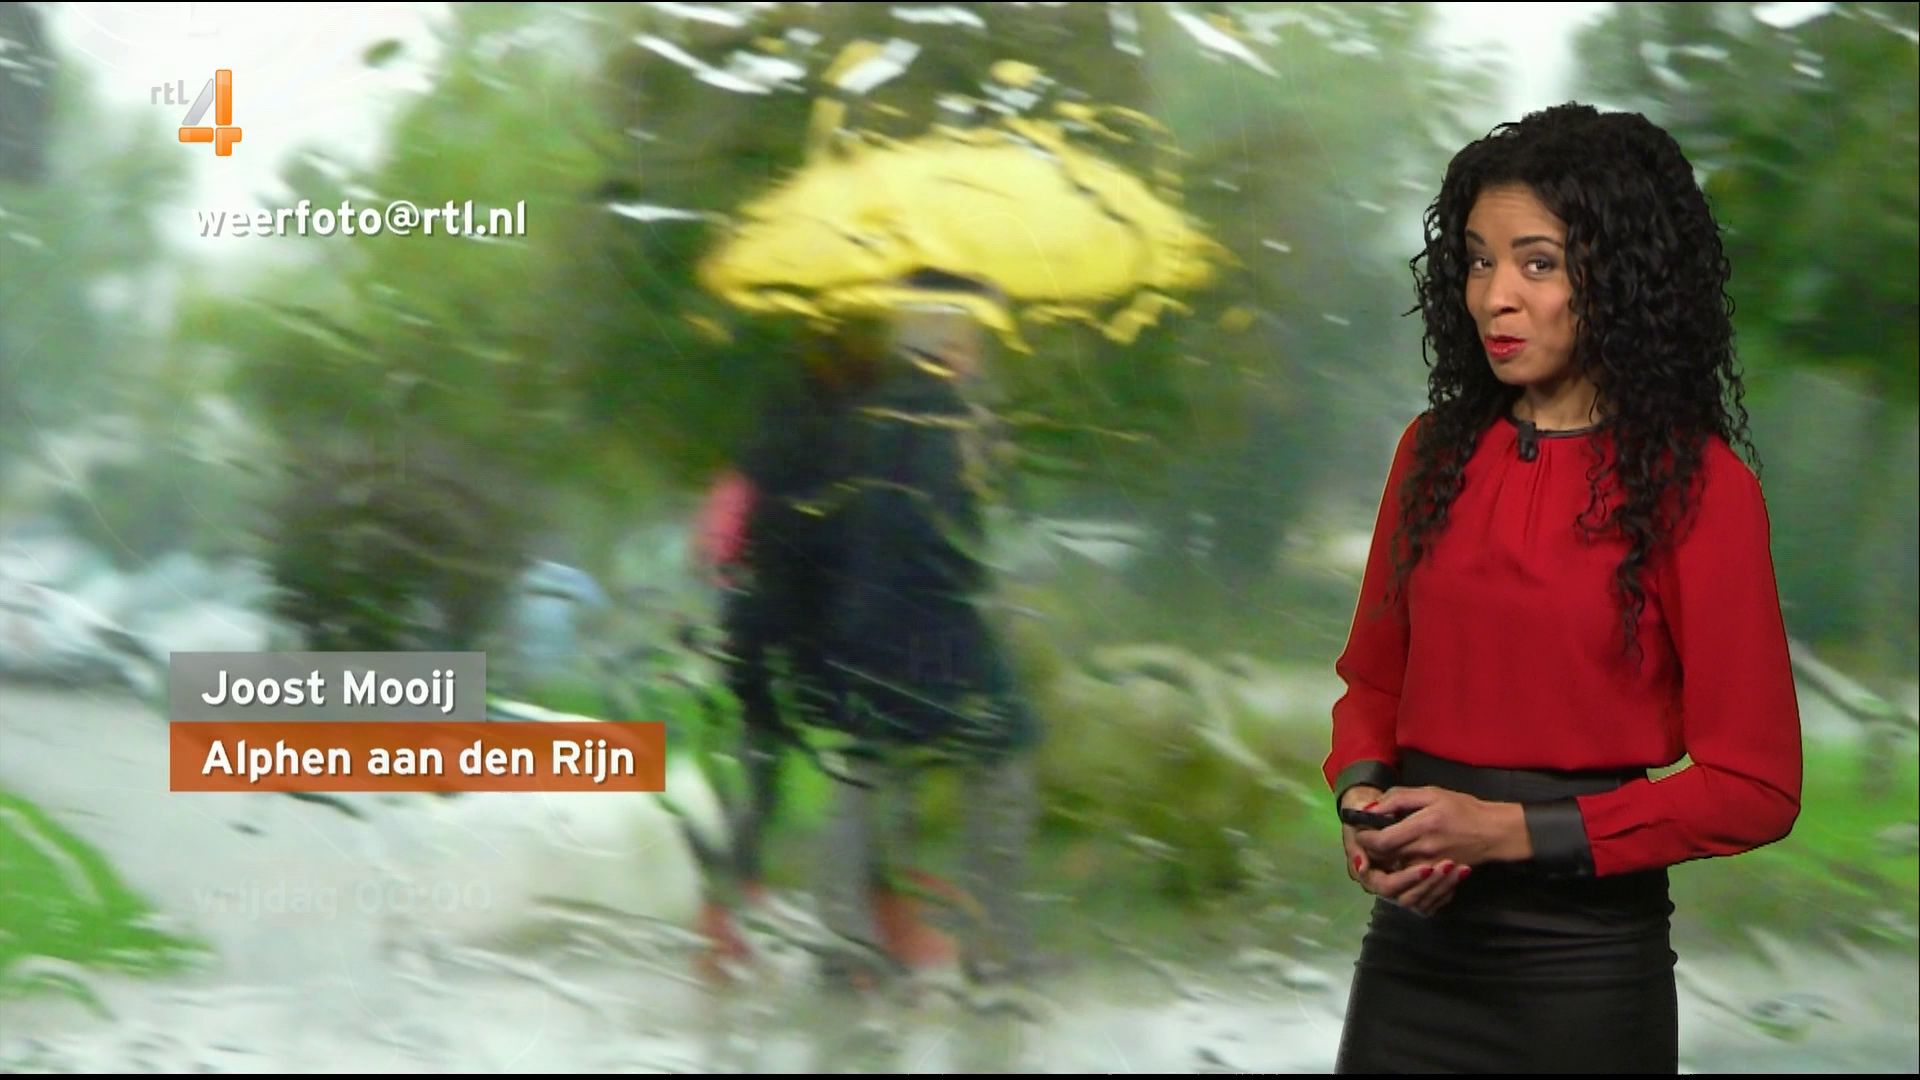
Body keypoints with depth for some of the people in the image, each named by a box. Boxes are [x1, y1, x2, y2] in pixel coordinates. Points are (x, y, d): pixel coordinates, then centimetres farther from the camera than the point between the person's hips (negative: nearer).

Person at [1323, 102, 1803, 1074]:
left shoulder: (1695, 484, -10)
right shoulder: (1435, 450, 5)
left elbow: (1753, 789, -10)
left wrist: (1512, 829, -16)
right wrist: (1363, 794, -5)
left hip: (1587, 950, -4)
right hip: (1416, 935, 4)